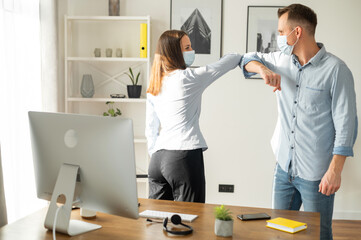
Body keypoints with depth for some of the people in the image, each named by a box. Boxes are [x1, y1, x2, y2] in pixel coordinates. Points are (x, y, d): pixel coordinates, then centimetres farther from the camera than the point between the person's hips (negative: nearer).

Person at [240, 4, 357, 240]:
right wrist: (261, 68, -3)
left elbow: (345, 124, -14)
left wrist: (335, 171, -17)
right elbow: (248, 59, 21)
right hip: (284, 167, 6)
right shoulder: (282, 60, 5)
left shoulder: (335, 69, -13)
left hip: (316, 175, -6)